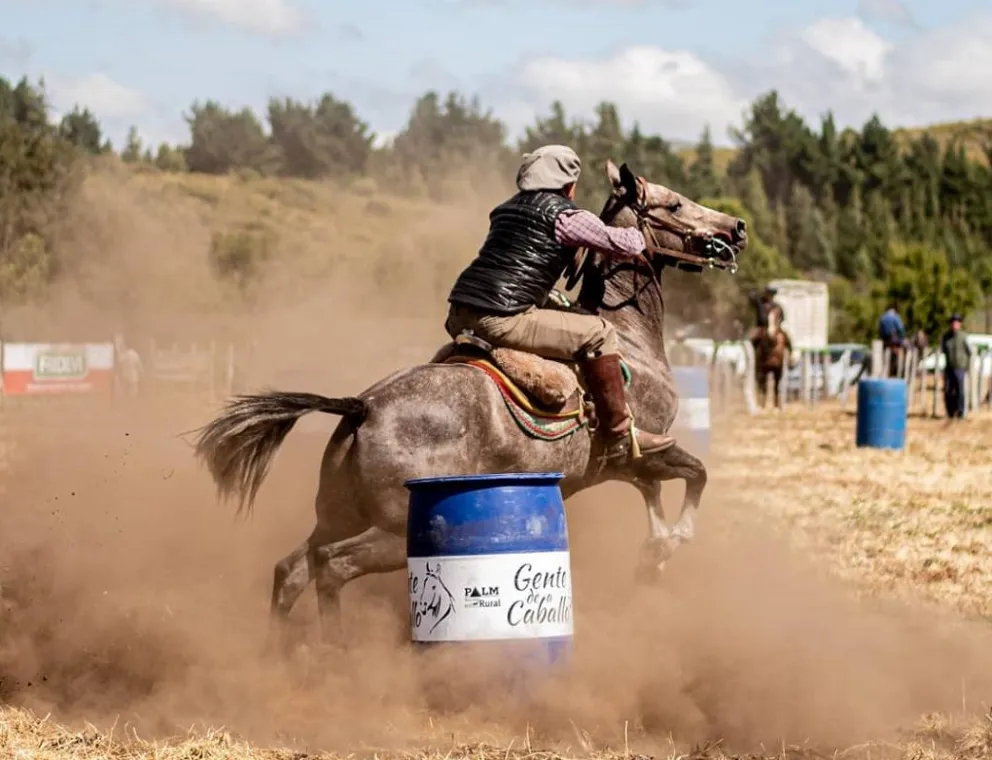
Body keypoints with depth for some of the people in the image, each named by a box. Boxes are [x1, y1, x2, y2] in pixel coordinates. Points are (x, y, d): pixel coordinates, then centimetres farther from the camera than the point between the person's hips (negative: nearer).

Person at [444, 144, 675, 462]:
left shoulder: (504, 209, 25)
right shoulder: (565, 215, 0)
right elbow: (623, 244, 1)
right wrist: (641, 234, 23)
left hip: (459, 313, 9)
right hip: (502, 319, -9)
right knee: (598, 333, -1)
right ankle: (620, 436, 3)